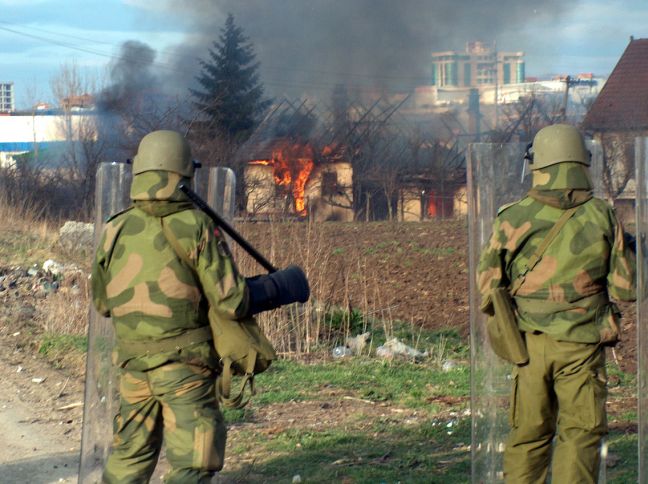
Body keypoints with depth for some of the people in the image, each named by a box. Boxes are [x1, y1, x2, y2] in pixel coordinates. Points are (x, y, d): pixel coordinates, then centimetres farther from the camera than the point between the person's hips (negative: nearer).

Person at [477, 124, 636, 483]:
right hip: (582, 345, -1)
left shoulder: (513, 218, -3)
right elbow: (625, 289, -3)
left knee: (528, 434, 12)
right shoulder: (602, 217, -5)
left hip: (531, 343, 2)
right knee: (579, 434, 4)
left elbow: (486, 289, 1)